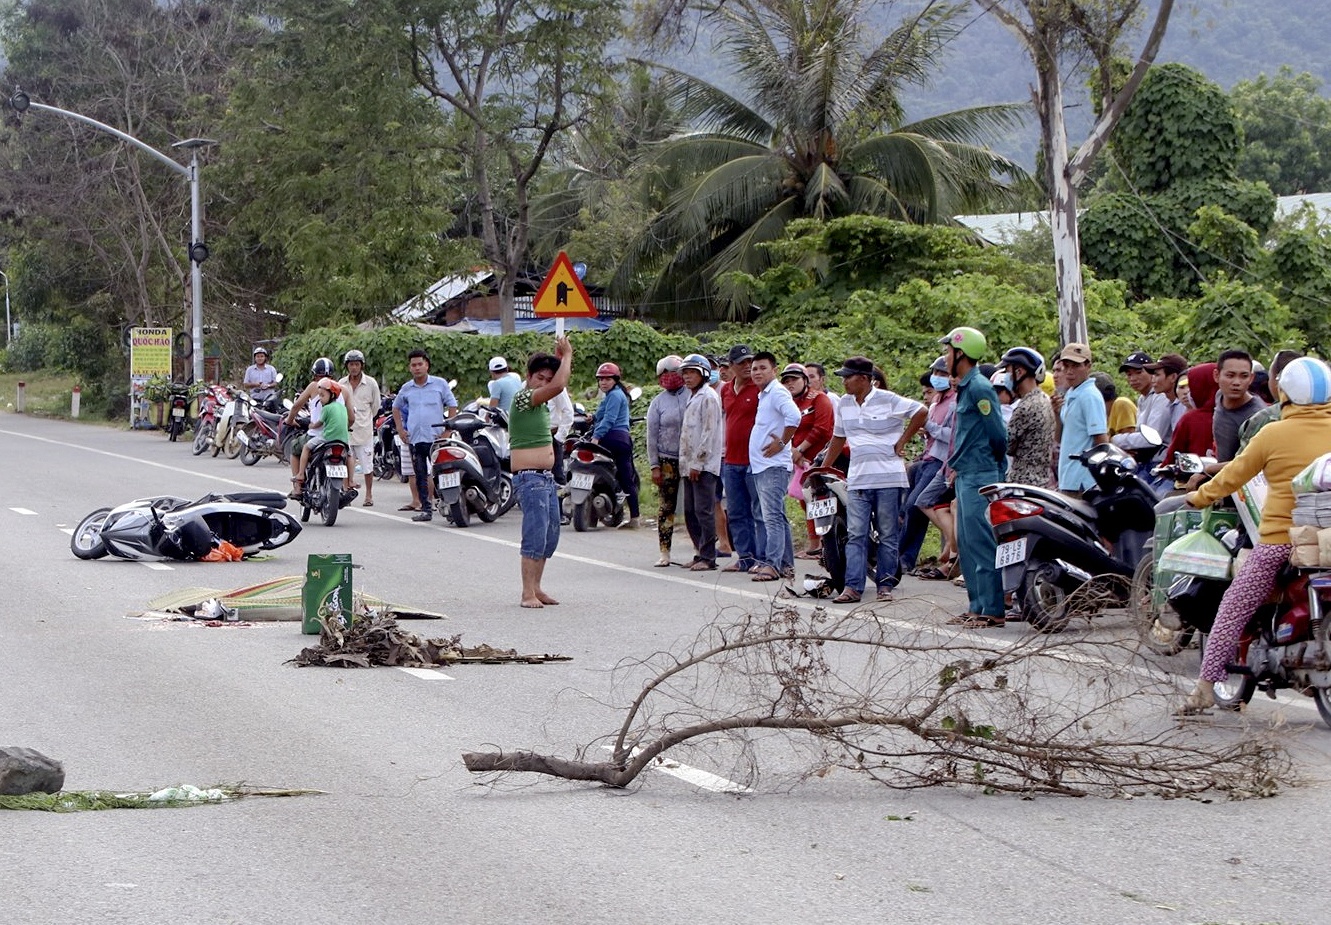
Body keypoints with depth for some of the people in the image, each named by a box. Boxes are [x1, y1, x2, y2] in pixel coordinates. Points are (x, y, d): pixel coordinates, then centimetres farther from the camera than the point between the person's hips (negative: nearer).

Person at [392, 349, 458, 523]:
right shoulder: (406, 389, 10)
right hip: (414, 439, 4)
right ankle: (426, 509, 9)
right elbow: (396, 408, 26)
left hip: (436, 438, -4)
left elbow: (452, 406, 5)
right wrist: (400, 429, 15)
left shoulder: (440, 384, 1)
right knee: (420, 476, 5)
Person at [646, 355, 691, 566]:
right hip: (667, 459, 1)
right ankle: (664, 552, 6)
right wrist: (654, 466, -1)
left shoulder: (693, 396, 2)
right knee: (667, 506, 2)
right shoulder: (658, 402, 5)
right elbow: (652, 436, 5)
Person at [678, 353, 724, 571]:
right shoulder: (692, 398, 20)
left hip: (704, 465, -10)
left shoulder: (708, 397, -9)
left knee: (703, 511, -9)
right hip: (689, 465, 10)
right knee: (690, 511, 9)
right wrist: (686, 462, 16)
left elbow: (709, 432, -15)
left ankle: (708, 557, -7)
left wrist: (697, 462, -17)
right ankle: (701, 554, 15)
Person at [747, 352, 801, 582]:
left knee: (772, 516, -14)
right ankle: (786, 564, 16)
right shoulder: (763, 395, 20)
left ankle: (772, 564, -18)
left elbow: (794, 416, -27)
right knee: (776, 517, 12)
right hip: (761, 466, 11)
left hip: (774, 466, -11)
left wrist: (782, 443, -19)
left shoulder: (777, 392, -10)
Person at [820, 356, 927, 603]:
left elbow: (921, 412, -1)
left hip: (889, 478, -4)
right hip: (857, 479, 4)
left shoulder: (888, 400, -6)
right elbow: (838, 437, 23)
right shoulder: (844, 404, 11)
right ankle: (853, 587, -8)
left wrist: (902, 441, -1)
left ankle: (885, 585, 9)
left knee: (888, 535, 3)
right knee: (856, 535, -4)